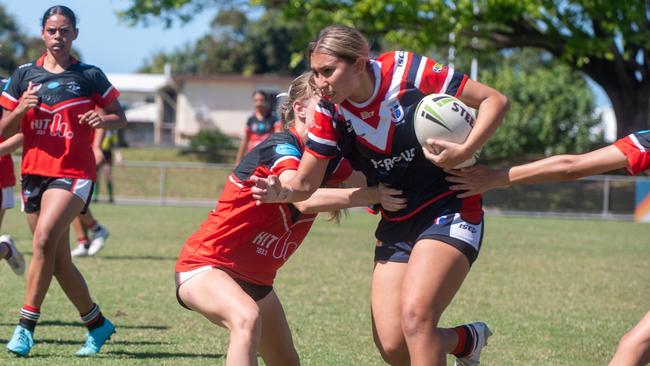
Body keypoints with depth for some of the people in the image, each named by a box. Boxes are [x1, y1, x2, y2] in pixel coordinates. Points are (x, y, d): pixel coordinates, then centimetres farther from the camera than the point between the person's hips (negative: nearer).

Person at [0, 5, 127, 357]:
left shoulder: (89, 76, 1)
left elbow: (120, 117, 9)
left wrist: (103, 119, -13)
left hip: (73, 173, -4)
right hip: (33, 172, 4)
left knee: (44, 240, -24)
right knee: (60, 262, 8)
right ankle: (97, 324, 25)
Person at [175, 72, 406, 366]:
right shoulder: (281, 147, -21)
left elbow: (372, 181, -12)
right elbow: (304, 198, -38)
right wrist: (374, 196, -38)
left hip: (255, 278, 9)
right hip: (205, 265, -9)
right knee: (247, 317, -38)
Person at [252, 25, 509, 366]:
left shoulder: (406, 70, -17)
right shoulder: (330, 112, -5)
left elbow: (494, 100, -12)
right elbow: (305, 183, -2)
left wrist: (464, 152, -26)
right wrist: (281, 191, -25)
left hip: (450, 210, -5)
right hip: (396, 225, 5)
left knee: (414, 315, -26)